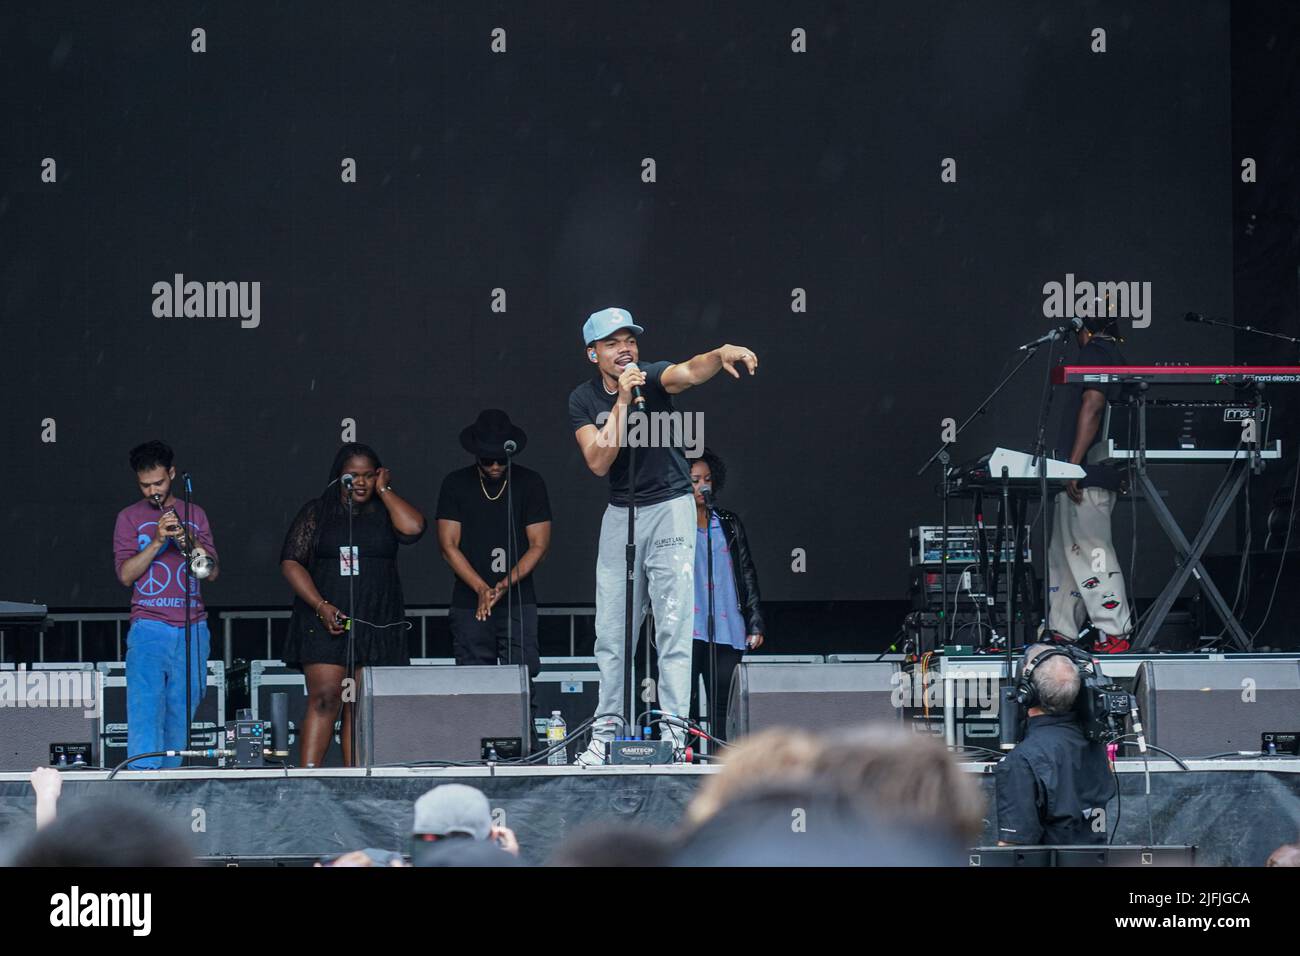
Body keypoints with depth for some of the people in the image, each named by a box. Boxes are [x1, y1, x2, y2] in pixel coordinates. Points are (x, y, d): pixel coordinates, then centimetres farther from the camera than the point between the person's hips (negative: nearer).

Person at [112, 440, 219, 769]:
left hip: (192, 630, 3)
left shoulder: (195, 515, 16)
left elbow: (213, 572, 8)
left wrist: (189, 540, -8)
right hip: (149, 628, -3)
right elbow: (125, 575, -1)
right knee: (145, 711, -16)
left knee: (181, 714, 2)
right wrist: (157, 541, -12)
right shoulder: (130, 517, 9)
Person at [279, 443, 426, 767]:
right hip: (326, 619, -2)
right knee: (324, 699, -13)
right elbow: (291, 562, 1)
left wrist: (384, 490, 0)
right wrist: (321, 606, -10)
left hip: (376, 623, 2)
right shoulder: (317, 512, 8)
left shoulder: (385, 512, 11)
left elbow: (413, 528, -11)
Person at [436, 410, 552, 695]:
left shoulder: (530, 483, 4)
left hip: (519, 602, -1)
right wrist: (482, 589, -11)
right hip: (470, 604, 1)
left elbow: (539, 546, 2)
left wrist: (504, 586, -11)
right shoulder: (456, 484, 6)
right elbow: (449, 545, 1)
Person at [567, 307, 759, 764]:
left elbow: (689, 372, -34)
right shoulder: (584, 400, 0)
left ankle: (673, 734, -10)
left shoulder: (654, 376, -10)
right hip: (619, 515, 4)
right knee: (611, 633, 7)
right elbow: (599, 462, -14)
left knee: (673, 627, -8)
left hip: (670, 508, -4)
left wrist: (720, 355, -56)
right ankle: (605, 734, 14)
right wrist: (623, 401, -22)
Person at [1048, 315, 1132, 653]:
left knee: (1089, 551, -11)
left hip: (1086, 474, -11)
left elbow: (1092, 406, -20)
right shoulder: (1116, 357, 22)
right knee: (1064, 554, 15)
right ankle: (1060, 632, 18)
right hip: (1107, 472, 11)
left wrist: (1074, 463, -23)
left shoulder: (1094, 353, -8)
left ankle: (1114, 635, -15)